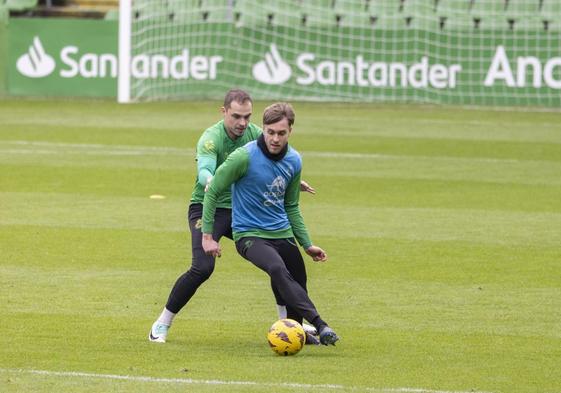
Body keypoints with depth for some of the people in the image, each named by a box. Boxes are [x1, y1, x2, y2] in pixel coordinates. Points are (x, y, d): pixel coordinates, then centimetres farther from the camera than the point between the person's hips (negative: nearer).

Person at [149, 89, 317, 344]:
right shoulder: (211, 138, -22)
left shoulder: (255, 134, -4)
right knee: (202, 268, -24)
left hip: (241, 209, 6)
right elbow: (204, 170, -40)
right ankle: (161, 325, -9)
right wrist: (210, 183, -63)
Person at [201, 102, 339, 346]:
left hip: (282, 234, 6)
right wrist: (207, 236, -8)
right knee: (278, 270, -32)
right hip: (249, 234, -6)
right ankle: (319, 325, -41)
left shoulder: (294, 161, 5)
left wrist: (307, 244, 17)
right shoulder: (245, 157, -14)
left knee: (299, 286, 4)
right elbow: (213, 192, -6)